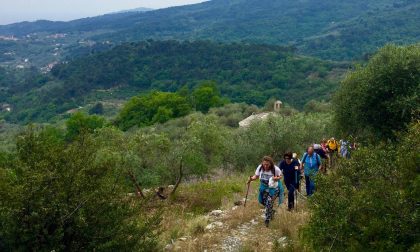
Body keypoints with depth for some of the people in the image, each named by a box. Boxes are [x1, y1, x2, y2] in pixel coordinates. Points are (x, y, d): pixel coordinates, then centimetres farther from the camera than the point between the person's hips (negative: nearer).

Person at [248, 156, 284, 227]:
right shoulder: (260, 168, -16)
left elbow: (280, 176, -4)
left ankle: (267, 220, 2)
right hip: (264, 187, 4)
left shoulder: (275, 169, -23)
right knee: (263, 202, 9)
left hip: (273, 188, -4)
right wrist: (252, 178, -24)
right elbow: (256, 176, -3)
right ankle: (271, 213, 42)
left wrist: (277, 178, -27)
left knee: (269, 203, -15)